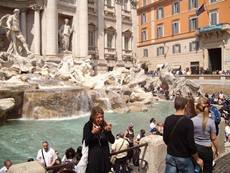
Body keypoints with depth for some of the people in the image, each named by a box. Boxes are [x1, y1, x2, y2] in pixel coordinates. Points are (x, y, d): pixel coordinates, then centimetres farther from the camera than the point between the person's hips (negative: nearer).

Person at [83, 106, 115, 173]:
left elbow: (112, 141, 0)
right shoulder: (88, 126, -8)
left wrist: (109, 131, -17)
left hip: (104, 156, 3)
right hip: (93, 157, -3)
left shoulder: (105, 125, -2)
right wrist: (92, 132, -25)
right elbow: (85, 142, -12)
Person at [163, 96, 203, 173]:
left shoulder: (168, 120, -3)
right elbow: (191, 143, -17)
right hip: (184, 157, -4)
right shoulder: (188, 121, -18)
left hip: (170, 156, 4)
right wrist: (197, 159, -3)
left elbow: (165, 139, 6)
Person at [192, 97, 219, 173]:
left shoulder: (192, 120, -12)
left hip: (195, 147, 1)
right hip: (207, 149, -1)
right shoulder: (211, 121, -12)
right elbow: (213, 138, -7)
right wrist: (217, 150, 9)